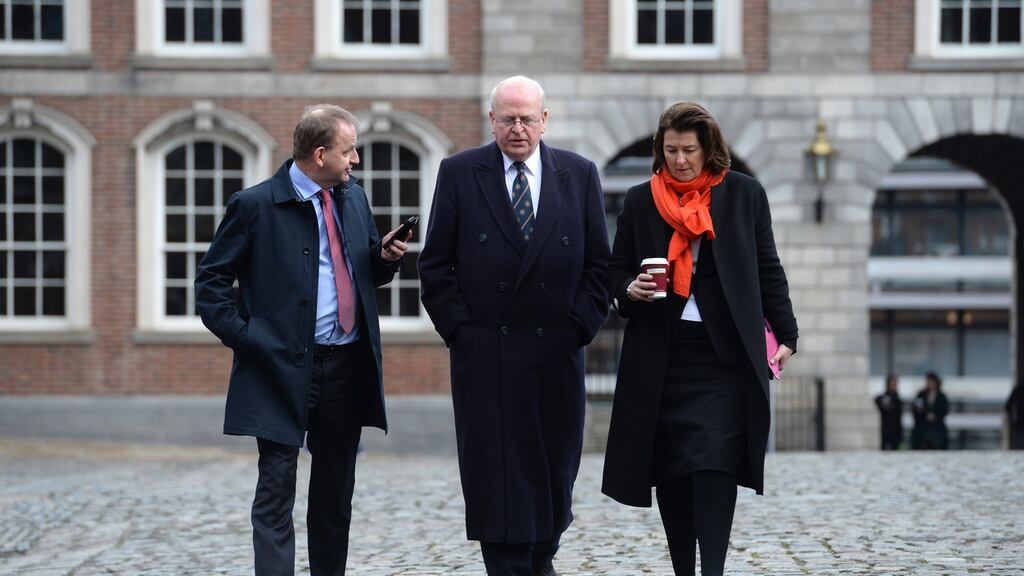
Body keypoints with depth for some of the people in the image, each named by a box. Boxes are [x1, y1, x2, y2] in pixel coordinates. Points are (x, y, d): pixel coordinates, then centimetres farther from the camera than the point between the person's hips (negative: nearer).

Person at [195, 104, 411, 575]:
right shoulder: (256, 205, -8)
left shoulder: (354, 198, 10)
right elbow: (211, 282, -3)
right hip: (284, 367, -6)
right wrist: (244, 339, -11)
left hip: (348, 365, 6)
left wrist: (388, 258, -2)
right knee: (276, 493, -7)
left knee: (336, 493, 13)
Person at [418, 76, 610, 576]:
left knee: (555, 468, 9)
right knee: (497, 475, -4)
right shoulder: (459, 173, 2)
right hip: (485, 352, -2)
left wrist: (579, 325, -2)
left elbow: (599, 262, 8)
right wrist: (459, 329, -5)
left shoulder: (579, 174, 6)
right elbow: (435, 265, 2)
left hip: (556, 349, 2)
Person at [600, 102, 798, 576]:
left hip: (724, 353, -2)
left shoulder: (744, 195, 6)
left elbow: (768, 271, 9)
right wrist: (631, 289, -10)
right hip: (661, 355, 2)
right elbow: (615, 272, 13)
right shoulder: (640, 200, 7)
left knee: (714, 464, -12)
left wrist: (785, 334, 4)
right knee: (669, 470, 4)